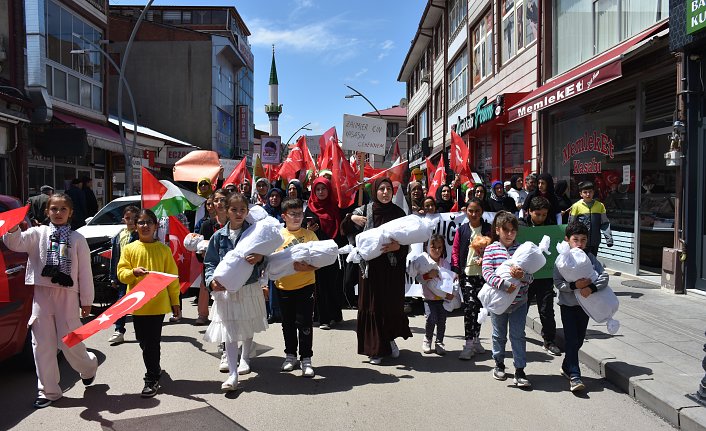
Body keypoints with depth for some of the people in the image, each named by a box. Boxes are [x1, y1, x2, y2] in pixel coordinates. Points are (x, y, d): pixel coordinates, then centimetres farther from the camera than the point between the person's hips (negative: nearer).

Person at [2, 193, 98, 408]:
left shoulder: (77, 239, 2)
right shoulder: (38, 233, 6)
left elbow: (85, 272, 2)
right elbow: (16, 243, -11)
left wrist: (86, 301, 1)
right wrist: (13, 229, -33)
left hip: (67, 295, -2)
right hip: (42, 294, 2)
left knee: (69, 342, 1)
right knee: (42, 344, 5)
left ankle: (89, 365, 33)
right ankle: (48, 391, 18)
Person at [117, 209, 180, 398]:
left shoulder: (163, 249, 0)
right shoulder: (129, 249, 4)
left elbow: (172, 276, 3)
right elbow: (121, 272, 2)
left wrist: (175, 301, 3)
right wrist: (134, 272, -20)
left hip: (158, 303, -3)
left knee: (152, 342, -4)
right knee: (143, 341, 14)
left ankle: (152, 379, 9)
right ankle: (155, 369, 37)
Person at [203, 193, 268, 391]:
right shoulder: (219, 236, -2)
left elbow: (265, 262, -2)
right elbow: (210, 263, 3)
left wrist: (260, 259, -26)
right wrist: (212, 280, -15)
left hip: (250, 288, 1)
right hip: (225, 290, 0)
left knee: (249, 326, 18)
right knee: (229, 330, -4)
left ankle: (244, 358, 43)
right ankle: (232, 374, 2)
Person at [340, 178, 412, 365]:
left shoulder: (398, 213, 2)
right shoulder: (365, 211, 1)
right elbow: (345, 229, 8)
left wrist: (397, 246, -17)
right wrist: (351, 218, -10)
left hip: (393, 267, 1)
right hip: (370, 265, 0)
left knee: (393, 304, 6)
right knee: (372, 305, 2)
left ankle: (390, 339, 32)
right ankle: (376, 349, 13)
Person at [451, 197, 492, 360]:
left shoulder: (488, 229, 3)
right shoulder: (462, 230, 3)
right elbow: (455, 250, 5)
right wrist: (456, 269, -5)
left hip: (482, 273, 1)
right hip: (466, 274, -1)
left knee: (478, 306, 11)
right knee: (470, 305, -12)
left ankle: (476, 340, 27)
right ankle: (469, 345, -9)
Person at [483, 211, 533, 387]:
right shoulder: (491, 249, -6)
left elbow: (530, 277, -5)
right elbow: (487, 273, -18)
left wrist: (522, 275, -29)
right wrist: (505, 285, -32)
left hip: (519, 301, 0)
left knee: (518, 335, 3)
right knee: (499, 334, 15)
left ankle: (519, 370, 11)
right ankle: (499, 364, 34)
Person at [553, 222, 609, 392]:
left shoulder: (590, 257, -2)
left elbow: (604, 276, -11)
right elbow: (558, 283, -14)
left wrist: (591, 287, -26)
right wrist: (574, 285, -28)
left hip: (585, 304, 4)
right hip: (568, 304, -4)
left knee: (579, 339, 14)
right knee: (571, 340, -7)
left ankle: (566, 367, 34)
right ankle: (574, 376, -6)